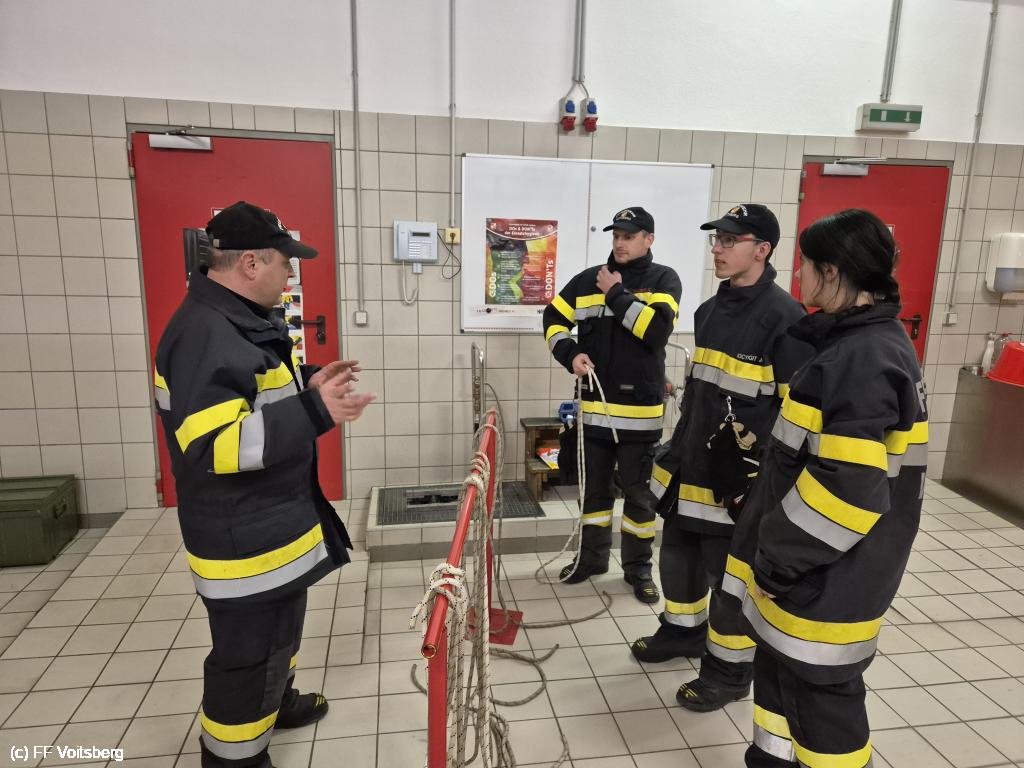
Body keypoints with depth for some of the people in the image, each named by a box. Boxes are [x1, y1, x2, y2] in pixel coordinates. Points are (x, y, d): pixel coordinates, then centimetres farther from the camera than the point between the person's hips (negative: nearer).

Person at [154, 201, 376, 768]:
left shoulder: (243, 321, 8)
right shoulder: (204, 334, -26)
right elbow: (213, 445, -31)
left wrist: (306, 385, 6)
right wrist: (315, 414, -33)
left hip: (272, 520, 11)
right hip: (243, 536, -11)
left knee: (278, 628, 28)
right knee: (249, 651, 6)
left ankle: (275, 702, 50)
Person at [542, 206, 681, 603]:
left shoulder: (663, 279, -3)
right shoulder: (588, 279, 7)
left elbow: (657, 329, -20)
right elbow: (553, 318, 11)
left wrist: (616, 294, -13)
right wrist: (571, 354, -6)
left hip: (640, 408, -3)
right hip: (594, 404, 4)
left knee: (638, 491, 9)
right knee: (595, 486, 16)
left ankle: (639, 567, 25)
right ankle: (592, 556, 33)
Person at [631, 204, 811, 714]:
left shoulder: (784, 318, -17)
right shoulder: (710, 310, 9)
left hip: (739, 479, -8)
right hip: (690, 465, 8)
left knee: (730, 575, 7)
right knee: (678, 554, 21)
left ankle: (729, 671, 28)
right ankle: (683, 631, 44)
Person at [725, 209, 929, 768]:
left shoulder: (864, 358, -24)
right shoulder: (864, 343, 8)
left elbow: (847, 487, -28)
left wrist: (778, 556, -17)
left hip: (829, 576, -9)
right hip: (811, 565, 9)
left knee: (819, 688, 8)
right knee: (779, 667, 22)